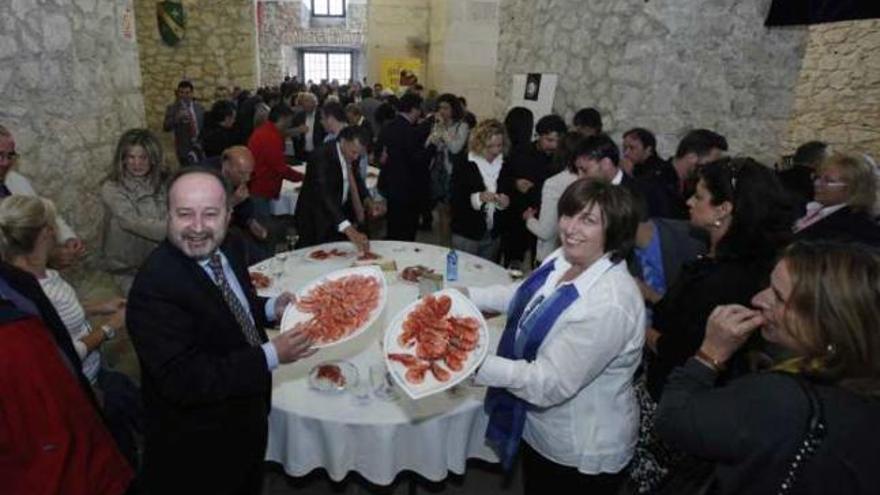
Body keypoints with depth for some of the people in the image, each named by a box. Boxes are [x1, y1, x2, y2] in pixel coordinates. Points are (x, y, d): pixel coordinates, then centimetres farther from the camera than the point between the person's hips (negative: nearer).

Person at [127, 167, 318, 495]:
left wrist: (270, 309, -9)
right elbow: (183, 381, -32)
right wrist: (271, 356, -29)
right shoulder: (153, 288, -30)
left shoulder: (227, 249, -7)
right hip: (195, 449, -6)